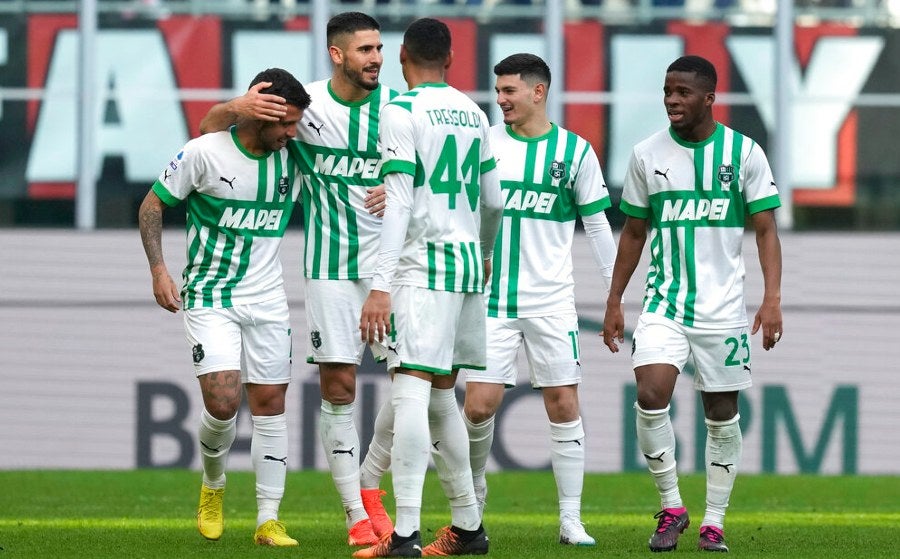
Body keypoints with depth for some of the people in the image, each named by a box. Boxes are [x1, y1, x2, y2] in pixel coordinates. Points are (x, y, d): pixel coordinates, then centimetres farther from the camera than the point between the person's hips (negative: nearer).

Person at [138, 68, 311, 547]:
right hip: (210, 297, -4)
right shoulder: (204, 153, -12)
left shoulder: (292, 158, -1)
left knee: (270, 405, 1)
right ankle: (212, 487, 15)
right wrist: (158, 269, -12)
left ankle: (268, 521, 8)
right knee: (222, 402, -16)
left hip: (267, 300, 4)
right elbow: (152, 205, -2)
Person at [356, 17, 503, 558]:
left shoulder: (402, 111, -7)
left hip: (424, 265, -7)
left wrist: (381, 286, -17)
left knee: (410, 391, -14)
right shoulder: (473, 113, 14)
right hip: (470, 263, 7)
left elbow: (399, 203, -15)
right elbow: (494, 201, 21)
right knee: (441, 395, 17)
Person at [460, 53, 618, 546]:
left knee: (563, 405, -1)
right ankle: (473, 494, 20)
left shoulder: (575, 151, 2)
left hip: (551, 300, 0)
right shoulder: (484, 143, 4)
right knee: (480, 404, -6)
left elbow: (597, 225, 7)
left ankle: (570, 519, 6)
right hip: (491, 298, 0)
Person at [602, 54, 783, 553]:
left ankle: (714, 522, 16)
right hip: (663, 303, 1)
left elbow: (765, 230, -1)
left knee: (722, 413, 4)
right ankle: (671, 507, -2)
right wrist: (614, 301, 12)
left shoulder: (744, 153, -2)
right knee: (650, 395, -18)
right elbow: (633, 233, 13)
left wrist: (772, 297, -12)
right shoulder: (648, 155, 4)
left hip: (723, 306, -1)